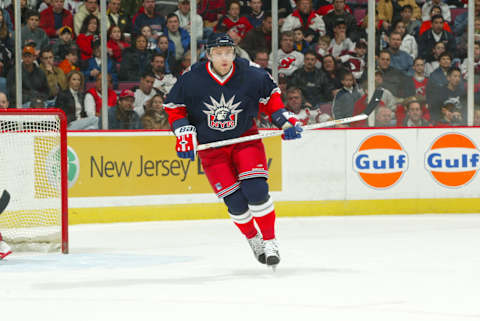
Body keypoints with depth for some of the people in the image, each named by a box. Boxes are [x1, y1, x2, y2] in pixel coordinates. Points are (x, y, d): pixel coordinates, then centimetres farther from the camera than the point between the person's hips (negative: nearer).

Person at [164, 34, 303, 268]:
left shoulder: (250, 75, -13)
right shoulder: (191, 79, -16)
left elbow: (270, 95, 4)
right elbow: (174, 107, -1)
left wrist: (285, 120, -6)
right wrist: (184, 134, -12)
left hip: (245, 138, 0)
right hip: (210, 146, 0)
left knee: (256, 190, -17)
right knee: (235, 202, -7)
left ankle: (269, 240, -1)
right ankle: (252, 239, 19)